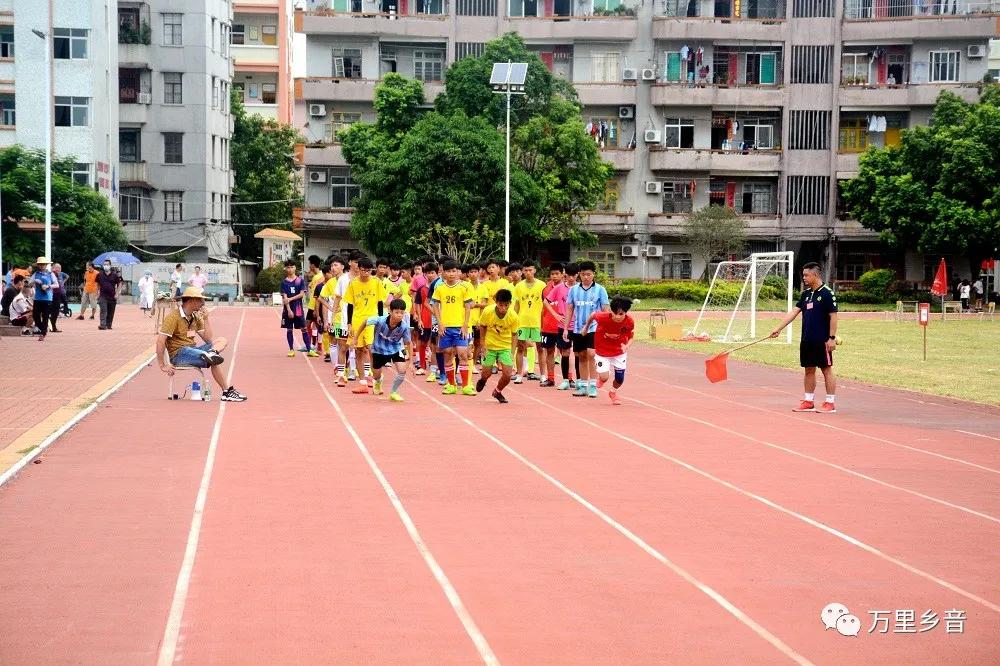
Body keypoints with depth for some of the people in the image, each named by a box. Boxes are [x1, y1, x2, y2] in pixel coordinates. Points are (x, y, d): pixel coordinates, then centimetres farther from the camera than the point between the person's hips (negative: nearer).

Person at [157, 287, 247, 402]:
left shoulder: (195, 317, 15)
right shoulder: (173, 316, -10)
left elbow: (209, 340, 12)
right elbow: (160, 341, -17)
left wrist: (205, 319, 4)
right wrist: (162, 365, -21)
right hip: (178, 355, -9)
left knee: (222, 340, -2)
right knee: (213, 361, -26)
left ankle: (211, 354, -35)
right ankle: (227, 392, -22)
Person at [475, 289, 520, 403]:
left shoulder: (513, 317, -22)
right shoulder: (487, 312, -22)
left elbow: (514, 334, -5)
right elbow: (482, 327, -2)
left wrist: (513, 352, -9)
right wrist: (483, 344, -4)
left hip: (506, 347, 0)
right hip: (489, 346, 0)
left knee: (507, 375, -10)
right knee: (487, 374, 5)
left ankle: (497, 391, 23)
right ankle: (483, 380, 46)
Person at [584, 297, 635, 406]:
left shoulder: (629, 322, -24)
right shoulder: (603, 317, -31)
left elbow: (630, 337, -6)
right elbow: (593, 315, -8)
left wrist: (627, 346, -27)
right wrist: (586, 327, 10)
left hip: (619, 352, 2)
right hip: (602, 352, -2)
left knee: (620, 378, 5)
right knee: (604, 378, -11)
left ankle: (613, 392, 42)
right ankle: (601, 376, 31)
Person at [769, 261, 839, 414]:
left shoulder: (827, 293, -10)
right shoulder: (806, 294, 11)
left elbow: (833, 316, -12)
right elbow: (794, 312, 10)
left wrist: (832, 338, -16)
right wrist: (778, 328, 3)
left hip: (822, 341, -7)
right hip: (807, 340, 7)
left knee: (827, 370, -1)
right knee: (809, 370, 11)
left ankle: (830, 403, 4)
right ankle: (808, 401, 17)